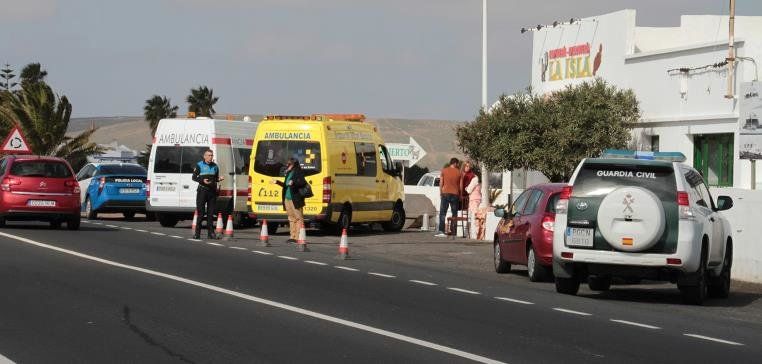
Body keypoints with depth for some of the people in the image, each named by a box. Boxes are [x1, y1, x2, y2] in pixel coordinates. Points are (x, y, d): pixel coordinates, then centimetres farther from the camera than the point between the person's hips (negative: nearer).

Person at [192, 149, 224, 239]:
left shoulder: (215, 166, 14)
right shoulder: (199, 165, 0)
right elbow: (194, 177, -1)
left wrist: (219, 179, -2)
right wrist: (202, 180, -16)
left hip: (212, 191, 4)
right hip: (202, 190, -4)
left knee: (211, 213, 5)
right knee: (200, 212, -4)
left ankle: (211, 232, 7)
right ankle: (197, 232, 0)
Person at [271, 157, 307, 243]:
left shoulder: (298, 173, -7)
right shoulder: (289, 173, 17)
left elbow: (303, 183, -17)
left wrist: (293, 183, -29)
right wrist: (277, 182, 30)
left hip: (295, 200, -9)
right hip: (287, 199, 9)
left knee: (298, 218, -6)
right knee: (291, 218, 11)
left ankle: (299, 237, -8)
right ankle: (293, 236, 15)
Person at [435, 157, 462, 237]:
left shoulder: (444, 170, 2)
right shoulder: (458, 172, 2)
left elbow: (441, 183, 3)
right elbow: (460, 185, 5)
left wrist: (440, 193, 13)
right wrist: (460, 195, 15)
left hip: (445, 193, 0)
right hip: (455, 194, 0)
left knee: (442, 213, -1)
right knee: (454, 213, 10)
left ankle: (441, 231, -11)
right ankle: (453, 230, 7)